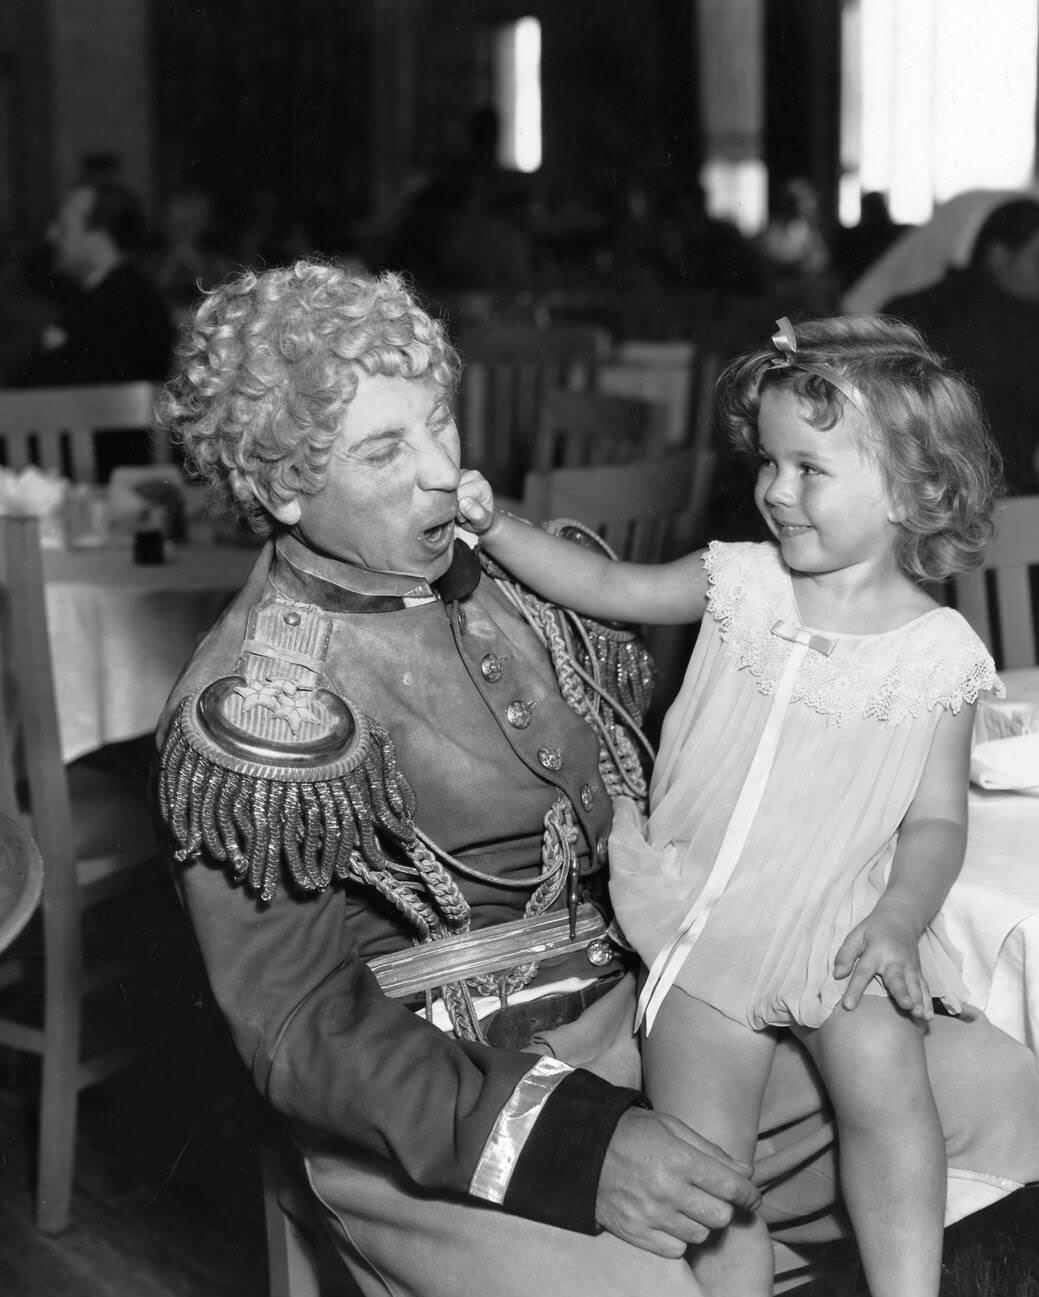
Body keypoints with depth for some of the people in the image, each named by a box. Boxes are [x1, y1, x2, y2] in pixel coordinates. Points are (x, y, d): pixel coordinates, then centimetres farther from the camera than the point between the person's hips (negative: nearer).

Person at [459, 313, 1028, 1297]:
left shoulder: (937, 654, -7)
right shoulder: (743, 582, -1)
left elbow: (936, 818, -4)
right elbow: (607, 589, 7)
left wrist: (899, 919, -20)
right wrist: (494, 527, -4)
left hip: (839, 927, -1)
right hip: (704, 919, 2)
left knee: (885, 1086, -19)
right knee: (703, 1172, -5)